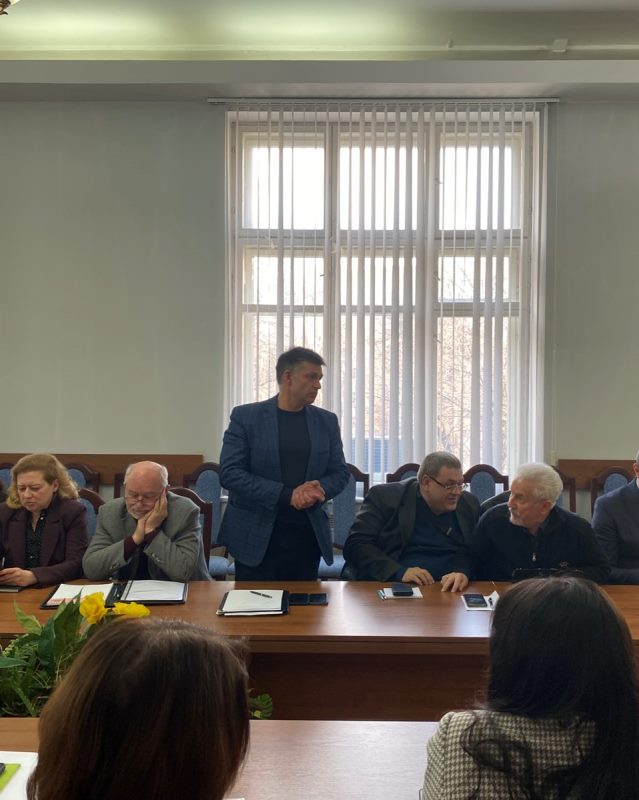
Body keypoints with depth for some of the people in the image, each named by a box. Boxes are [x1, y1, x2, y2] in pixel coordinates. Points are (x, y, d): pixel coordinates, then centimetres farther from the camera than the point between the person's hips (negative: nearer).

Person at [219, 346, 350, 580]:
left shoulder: (327, 421, 8)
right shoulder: (245, 417, -3)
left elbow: (340, 472, 12)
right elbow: (229, 473, -10)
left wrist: (317, 491, -12)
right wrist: (287, 495, -18)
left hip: (308, 535, 3)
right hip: (256, 537, -3)